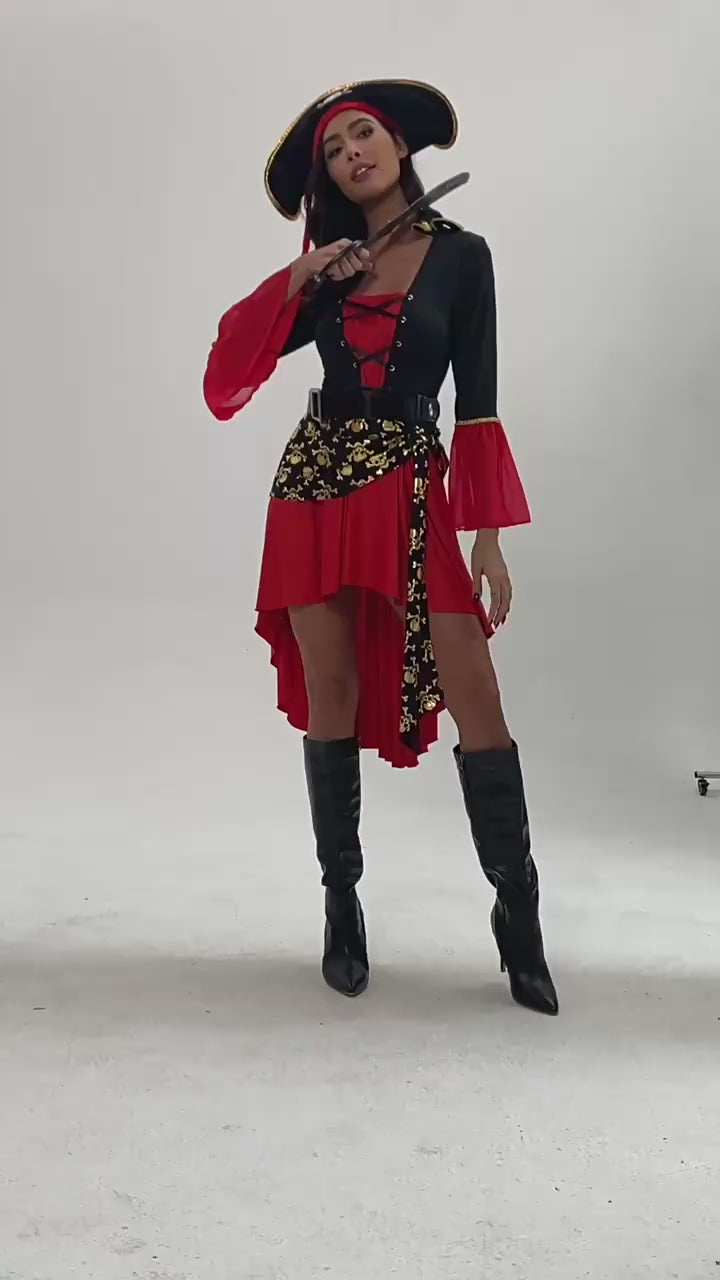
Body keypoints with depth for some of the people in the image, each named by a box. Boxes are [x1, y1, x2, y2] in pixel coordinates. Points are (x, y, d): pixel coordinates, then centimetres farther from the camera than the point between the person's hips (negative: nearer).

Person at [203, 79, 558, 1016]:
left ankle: (518, 914, 3)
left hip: (411, 493, -2)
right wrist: (296, 280, -4)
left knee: (476, 698, -10)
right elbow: (230, 370, 6)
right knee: (331, 695, 3)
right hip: (314, 486, 3)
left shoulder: (461, 255, 5)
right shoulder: (325, 263, 13)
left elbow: (478, 403, -1)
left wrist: (490, 533, -7)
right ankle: (342, 905, 17)